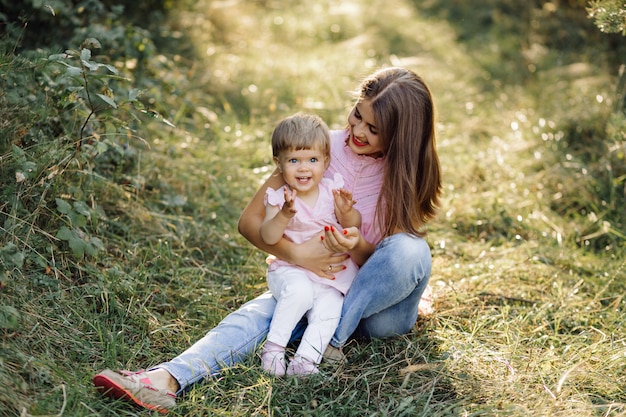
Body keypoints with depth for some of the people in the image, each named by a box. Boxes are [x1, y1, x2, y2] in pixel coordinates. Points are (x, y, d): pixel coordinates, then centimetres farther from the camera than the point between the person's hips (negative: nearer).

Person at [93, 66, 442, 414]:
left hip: (382, 304, 0)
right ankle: (166, 380, -50)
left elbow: (384, 259, -10)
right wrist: (297, 254, -26)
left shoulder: (409, 174, -8)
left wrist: (357, 248, -33)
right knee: (257, 314, -29)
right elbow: (250, 220, -8)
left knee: (410, 249, -32)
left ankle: (330, 340, -25)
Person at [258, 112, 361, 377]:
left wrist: (346, 211, -20)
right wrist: (284, 215, -36)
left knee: (329, 308, -22)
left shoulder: (332, 190, 1)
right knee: (300, 292, -32)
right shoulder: (279, 197, -6)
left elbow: (354, 225, 3)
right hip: (291, 269, -3)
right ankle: (274, 346, -19)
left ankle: (305, 360, -23)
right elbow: (268, 237, -17)